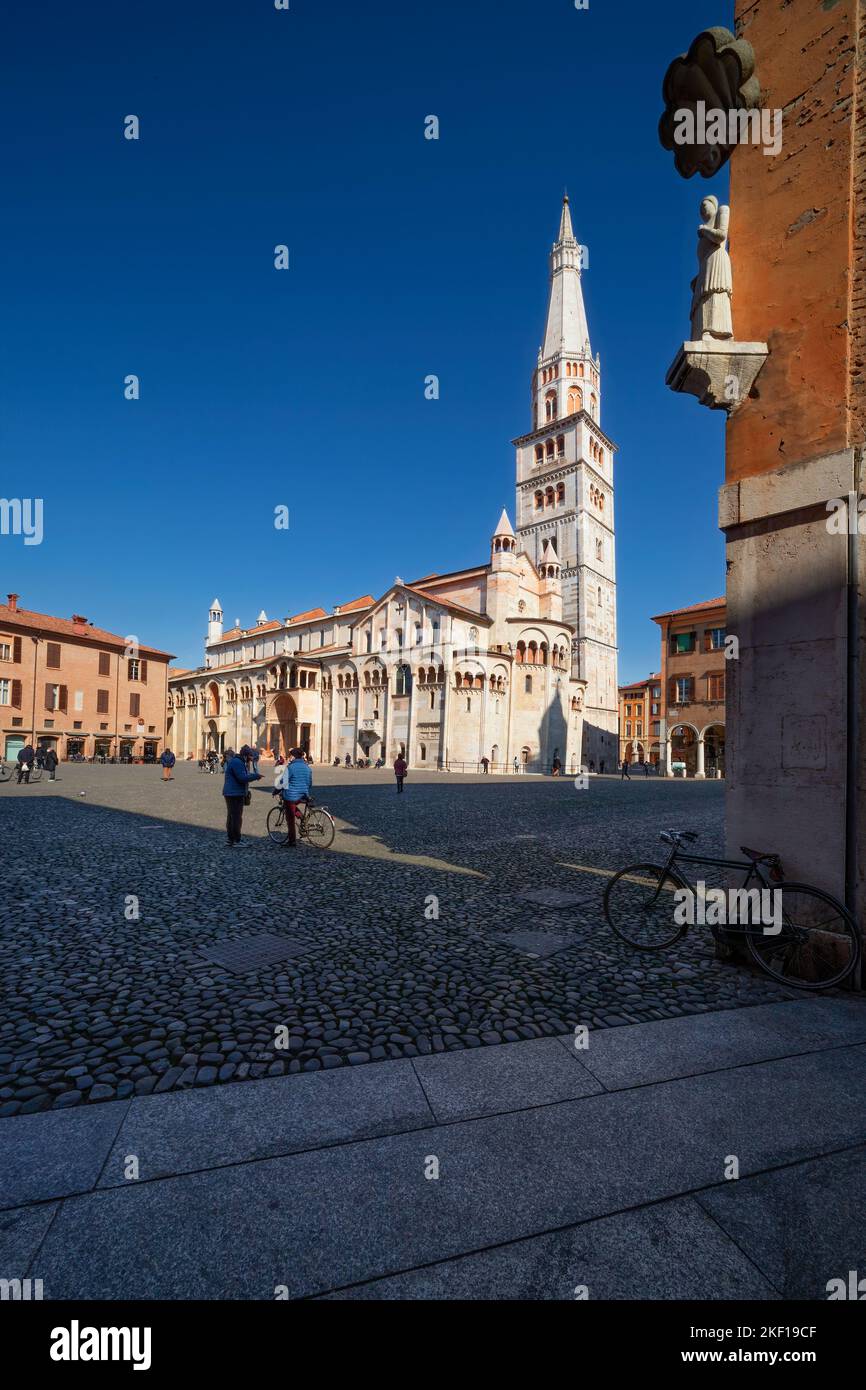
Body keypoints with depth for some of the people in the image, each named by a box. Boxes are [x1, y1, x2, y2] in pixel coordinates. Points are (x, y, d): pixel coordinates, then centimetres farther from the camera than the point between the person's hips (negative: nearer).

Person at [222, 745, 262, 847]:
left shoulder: (237, 761, 17)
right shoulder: (237, 762, -17)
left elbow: (242, 775, 18)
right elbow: (242, 778, -24)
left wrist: (254, 775, 6)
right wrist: (256, 776, -15)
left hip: (232, 793, 11)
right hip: (235, 794, -11)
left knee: (231, 816, 15)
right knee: (237, 817, -7)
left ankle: (231, 839, 23)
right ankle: (236, 841, -4)